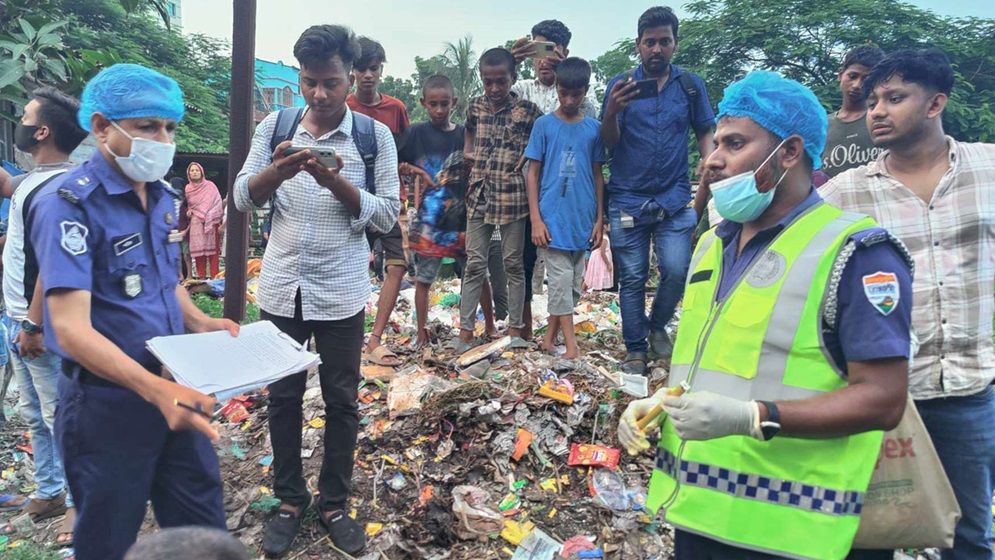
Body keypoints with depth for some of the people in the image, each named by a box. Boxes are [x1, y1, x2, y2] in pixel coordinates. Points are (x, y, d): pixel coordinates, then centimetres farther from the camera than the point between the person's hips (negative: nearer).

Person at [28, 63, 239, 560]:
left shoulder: (162, 196, 5)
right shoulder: (68, 204, -17)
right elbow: (71, 328, -26)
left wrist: (198, 322, -2)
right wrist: (154, 388, -39)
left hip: (174, 388, 6)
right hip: (107, 403, -6)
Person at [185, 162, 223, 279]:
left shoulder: (210, 186, 1)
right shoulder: (187, 188, 12)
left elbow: (217, 204, -2)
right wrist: (189, 211, 3)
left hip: (210, 222, -3)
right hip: (196, 224, 3)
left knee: (212, 251, -7)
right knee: (198, 251, -1)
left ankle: (214, 277, -6)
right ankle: (201, 277, 4)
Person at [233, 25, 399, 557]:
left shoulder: (374, 135, -4)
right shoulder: (274, 127, 2)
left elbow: (387, 215, -6)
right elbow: (243, 198, -1)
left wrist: (338, 183, -22)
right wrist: (276, 170, -21)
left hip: (340, 293, -1)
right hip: (281, 287, 2)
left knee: (341, 400, 9)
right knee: (283, 397, 11)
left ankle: (334, 503, 26)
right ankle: (289, 500, 28)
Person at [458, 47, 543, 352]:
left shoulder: (528, 110, -3)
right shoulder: (475, 107, 8)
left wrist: (524, 159, -11)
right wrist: (472, 158, 5)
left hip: (513, 196, -3)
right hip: (479, 193, 3)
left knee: (513, 262, 6)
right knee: (474, 263, 5)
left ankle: (515, 329, 17)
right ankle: (465, 332, 10)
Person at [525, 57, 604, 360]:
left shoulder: (594, 128, 6)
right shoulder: (544, 125, -1)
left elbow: (597, 175, 9)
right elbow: (533, 173, -1)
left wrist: (599, 219, 5)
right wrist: (536, 219, -8)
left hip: (582, 219, 3)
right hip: (552, 217, -3)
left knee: (574, 282, 8)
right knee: (561, 279, -4)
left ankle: (550, 335, 21)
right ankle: (571, 343, 2)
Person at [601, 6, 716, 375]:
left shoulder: (690, 84, 6)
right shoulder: (621, 84, 2)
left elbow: (705, 134, 11)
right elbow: (609, 143, -3)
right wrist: (611, 112, -24)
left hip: (675, 199, 1)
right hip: (627, 200, 0)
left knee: (676, 271, -8)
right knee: (632, 279, 5)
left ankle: (658, 326, 21)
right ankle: (635, 350, 18)